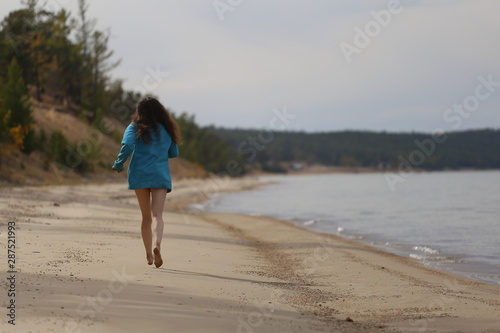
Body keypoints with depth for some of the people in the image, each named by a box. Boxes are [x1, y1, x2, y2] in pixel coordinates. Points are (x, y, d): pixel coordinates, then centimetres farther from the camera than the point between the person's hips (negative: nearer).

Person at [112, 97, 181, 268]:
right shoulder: (167, 129, 10)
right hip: (160, 176, 0)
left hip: (139, 175, 0)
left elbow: (127, 146, -15)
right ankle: (157, 245, -35)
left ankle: (149, 254, 12)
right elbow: (174, 153, 18)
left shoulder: (135, 128, 2)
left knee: (146, 217, 12)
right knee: (157, 215, -9)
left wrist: (119, 164, -2)